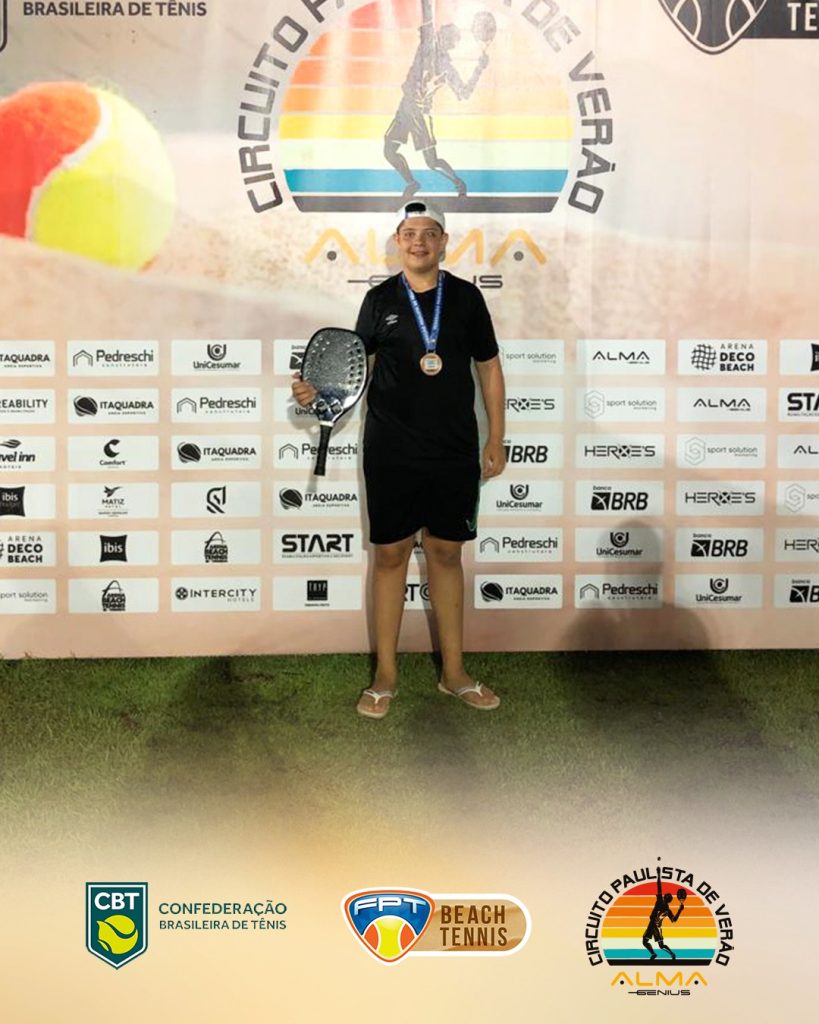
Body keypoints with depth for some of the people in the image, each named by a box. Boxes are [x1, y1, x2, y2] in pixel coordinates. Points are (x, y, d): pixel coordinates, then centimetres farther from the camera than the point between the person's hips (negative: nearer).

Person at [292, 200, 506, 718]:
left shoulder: (466, 297, 4)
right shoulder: (380, 299, 3)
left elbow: (489, 368, 8)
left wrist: (496, 439, 6)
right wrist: (316, 390, -13)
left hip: (455, 452, 1)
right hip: (392, 452, -1)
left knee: (446, 553, 10)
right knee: (390, 554, 4)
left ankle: (454, 671, 22)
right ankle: (386, 674, 17)